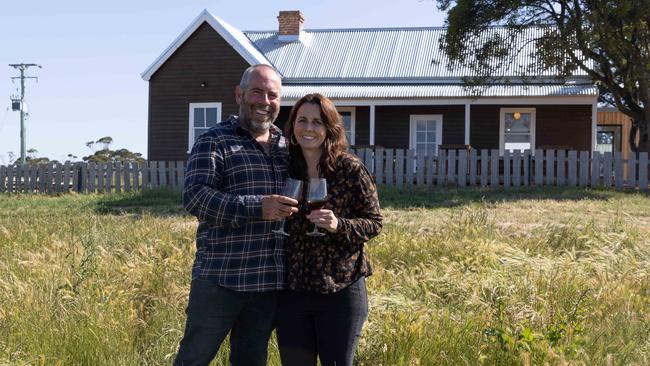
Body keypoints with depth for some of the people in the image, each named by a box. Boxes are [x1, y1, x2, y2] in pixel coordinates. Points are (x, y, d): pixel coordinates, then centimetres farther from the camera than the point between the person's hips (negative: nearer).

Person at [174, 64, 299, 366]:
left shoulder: (288, 146, 14)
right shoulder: (214, 142, -4)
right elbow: (194, 196, -18)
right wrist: (257, 207, -28)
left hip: (271, 282, 5)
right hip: (220, 277, -5)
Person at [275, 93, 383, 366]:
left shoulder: (351, 169, -6)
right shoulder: (286, 168, 4)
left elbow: (374, 223, -3)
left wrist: (339, 225, -20)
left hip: (341, 289, -3)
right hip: (292, 290, 3)